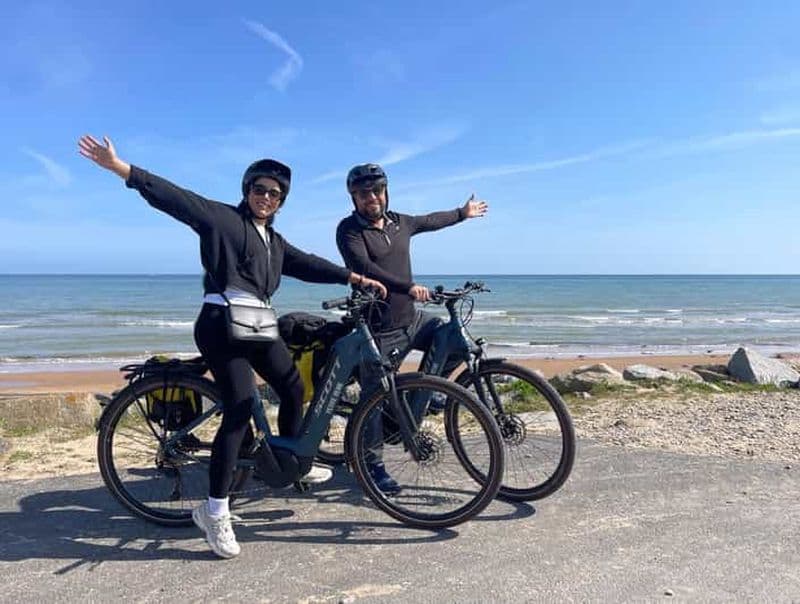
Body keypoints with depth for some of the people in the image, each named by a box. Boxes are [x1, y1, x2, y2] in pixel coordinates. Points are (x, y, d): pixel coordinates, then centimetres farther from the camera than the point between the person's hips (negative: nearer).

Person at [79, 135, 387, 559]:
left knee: (293, 387, 16)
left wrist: (354, 277, 9)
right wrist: (119, 167, -21)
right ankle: (215, 512, -5)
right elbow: (175, 198, -11)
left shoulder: (274, 240, 21)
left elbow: (306, 265, 16)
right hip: (222, 323, -8)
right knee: (241, 409, -15)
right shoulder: (222, 218, -1)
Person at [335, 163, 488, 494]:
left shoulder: (399, 222, 9)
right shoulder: (349, 229, -10)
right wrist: (408, 287, -37)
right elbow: (365, 268, -26)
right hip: (378, 330, -6)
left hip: (411, 319, 7)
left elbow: (429, 221, 28)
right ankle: (374, 466, 15)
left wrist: (463, 212, 40)